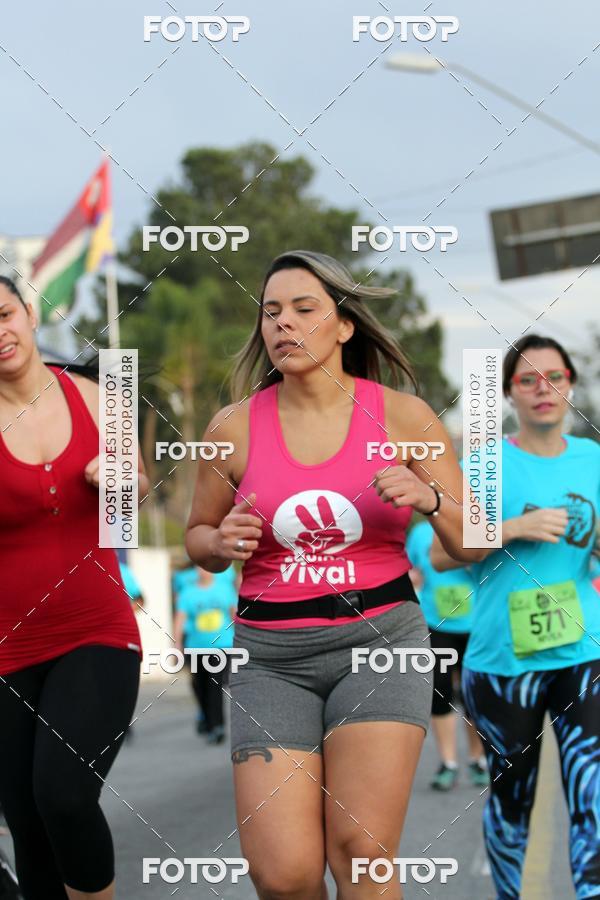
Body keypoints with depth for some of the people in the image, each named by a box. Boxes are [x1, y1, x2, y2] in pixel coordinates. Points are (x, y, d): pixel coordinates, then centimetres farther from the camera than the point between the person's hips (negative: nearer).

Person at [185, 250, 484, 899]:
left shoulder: (401, 416, 1)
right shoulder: (235, 427, 3)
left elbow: (472, 546, 5)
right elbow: (197, 540, 17)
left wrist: (431, 499, -15)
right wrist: (223, 543, -6)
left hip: (379, 639, -1)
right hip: (271, 654, 1)